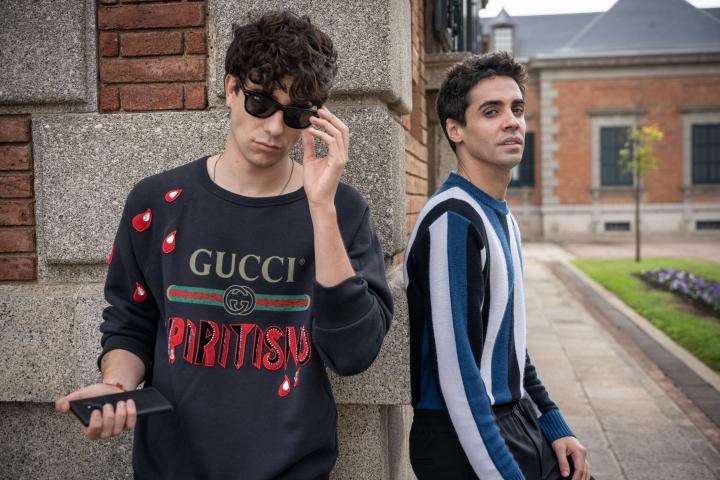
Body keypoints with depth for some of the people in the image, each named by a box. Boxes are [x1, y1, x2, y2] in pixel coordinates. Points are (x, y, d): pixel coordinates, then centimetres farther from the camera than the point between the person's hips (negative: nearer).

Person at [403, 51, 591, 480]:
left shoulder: (504, 219, 9)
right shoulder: (451, 220, -20)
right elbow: (456, 369, -23)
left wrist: (554, 425, 12)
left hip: (518, 425, 8)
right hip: (463, 441, -8)